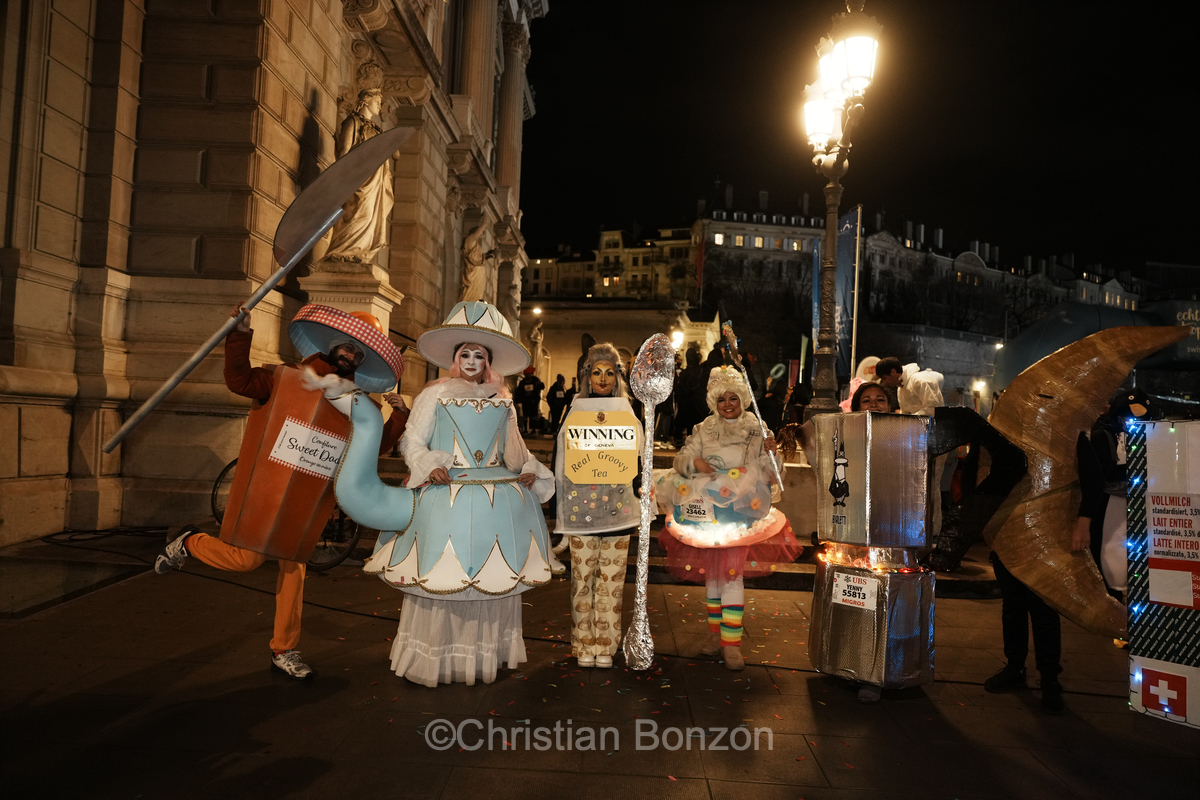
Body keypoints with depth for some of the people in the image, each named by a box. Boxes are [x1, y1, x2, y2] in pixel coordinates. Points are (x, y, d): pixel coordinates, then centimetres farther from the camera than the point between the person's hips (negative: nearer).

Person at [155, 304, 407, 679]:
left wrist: (399, 416, -1)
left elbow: (375, 447, 11)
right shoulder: (284, 379, -1)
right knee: (246, 559, -7)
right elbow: (239, 380, -9)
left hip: (306, 504, 4)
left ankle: (284, 650, 21)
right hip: (265, 492, -4)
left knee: (293, 567, 9)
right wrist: (241, 336, -18)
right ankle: (190, 543, 25)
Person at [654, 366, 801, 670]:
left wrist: (770, 455, -21)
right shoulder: (704, 430, 7)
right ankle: (716, 633, 25)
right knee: (710, 572, 10)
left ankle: (731, 642, -4)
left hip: (740, 514, -3)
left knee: (732, 573, -10)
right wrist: (694, 462, -18)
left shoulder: (757, 432, 2)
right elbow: (680, 460, 3)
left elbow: (771, 475, -1)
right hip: (706, 512, 3)